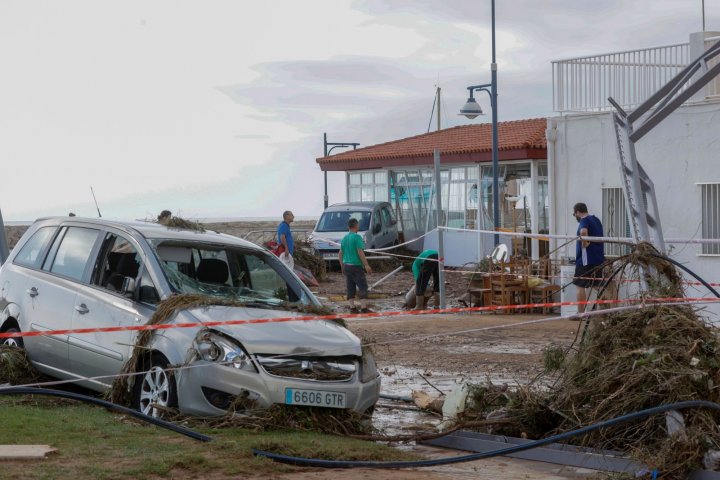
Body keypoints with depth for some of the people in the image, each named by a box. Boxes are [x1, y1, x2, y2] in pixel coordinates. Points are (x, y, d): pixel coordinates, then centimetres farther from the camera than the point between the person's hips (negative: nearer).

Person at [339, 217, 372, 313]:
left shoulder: (344, 238, 12)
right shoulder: (357, 237, -12)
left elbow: (340, 254, 16)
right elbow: (360, 252, -19)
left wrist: (342, 267, 24)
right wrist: (366, 265, -16)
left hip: (346, 266, 7)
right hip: (356, 266, -7)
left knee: (350, 288, 9)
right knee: (362, 287, -4)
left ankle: (352, 308, 8)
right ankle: (364, 308, -10)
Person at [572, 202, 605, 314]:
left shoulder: (584, 221, -11)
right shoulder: (596, 220, 17)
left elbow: (583, 231, -34)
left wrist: (584, 243, -21)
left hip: (586, 259, -9)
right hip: (599, 258, 9)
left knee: (580, 286, -4)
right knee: (597, 286, 13)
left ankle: (580, 313, -5)